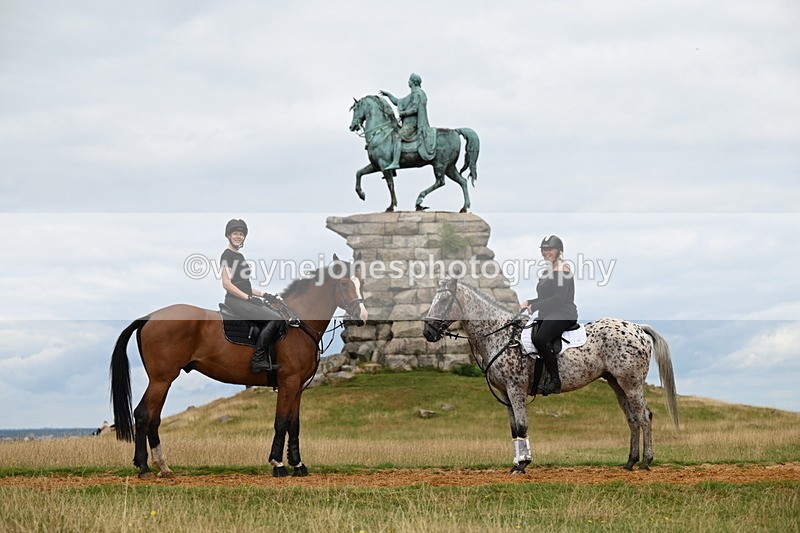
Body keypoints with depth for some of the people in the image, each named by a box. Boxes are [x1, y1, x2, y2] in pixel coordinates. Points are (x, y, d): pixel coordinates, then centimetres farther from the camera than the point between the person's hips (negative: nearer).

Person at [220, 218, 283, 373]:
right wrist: (248, 297, -17)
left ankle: (262, 359, -4)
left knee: (278, 319, -4)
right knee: (275, 319, -20)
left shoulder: (240, 256, 23)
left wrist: (262, 293, 13)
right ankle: (257, 359, -18)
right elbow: (226, 284, -16)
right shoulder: (227, 255, -7)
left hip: (245, 300, 9)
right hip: (235, 301, -9)